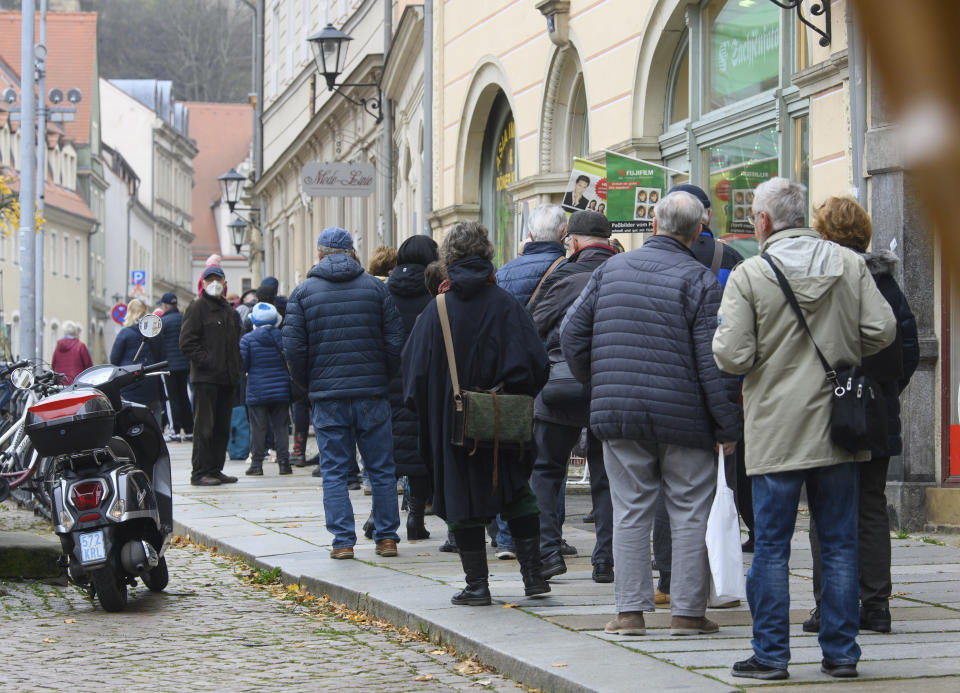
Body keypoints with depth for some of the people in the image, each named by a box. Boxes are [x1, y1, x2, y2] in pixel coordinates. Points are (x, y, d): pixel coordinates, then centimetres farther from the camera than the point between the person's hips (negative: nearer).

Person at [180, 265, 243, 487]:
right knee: (204, 426, -8)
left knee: (222, 427, 9)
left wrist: (236, 368, 13)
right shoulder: (198, 307, -3)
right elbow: (187, 342, -10)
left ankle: (215, 470, 15)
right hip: (206, 377, -7)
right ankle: (200, 473, -7)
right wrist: (206, 361, -18)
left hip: (227, 378, 7)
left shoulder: (230, 312, 20)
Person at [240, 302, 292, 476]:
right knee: (280, 427, 7)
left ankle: (257, 463, 2)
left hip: (257, 391, -2)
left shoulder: (247, 339, -6)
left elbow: (242, 365, -6)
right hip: (281, 390, 2)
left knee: (258, 428, 2)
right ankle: (283, 462, 6)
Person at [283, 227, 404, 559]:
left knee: (334, 472, 5)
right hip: (372, 394, 1)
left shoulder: (303, 292, 1)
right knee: (382, 469, 9)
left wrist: (311, 382, 9)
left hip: (327, 397, -1)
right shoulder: (376, 287, 3)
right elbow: (396, 341, -2)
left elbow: (293, 348, -5)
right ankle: (387, 538, 11)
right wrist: (383, 378, 11)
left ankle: (343, 541, 2)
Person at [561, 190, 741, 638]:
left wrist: (598, 384, 23)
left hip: (618, 415, 3)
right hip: (683, 417, -3)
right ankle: (687, 613, 6)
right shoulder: (699, 281, -7)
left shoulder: (611, 269, 7)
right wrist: (727, 426, -6)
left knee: (630, 512, 9)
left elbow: (572, 334, 10)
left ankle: (630, 610, 8)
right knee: (690, 514, 5)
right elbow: (713, 361, -11)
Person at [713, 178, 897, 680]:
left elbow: (732, 356, -13)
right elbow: (882, 330, -1)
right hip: (840, 430, 3)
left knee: (771, 547, 3)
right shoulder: (850, 265, 3)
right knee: (839, 545, 9)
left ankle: (770, 654, 5)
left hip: (777, 431, -3)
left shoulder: (749, 275, -8)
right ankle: (841, 653, 11)